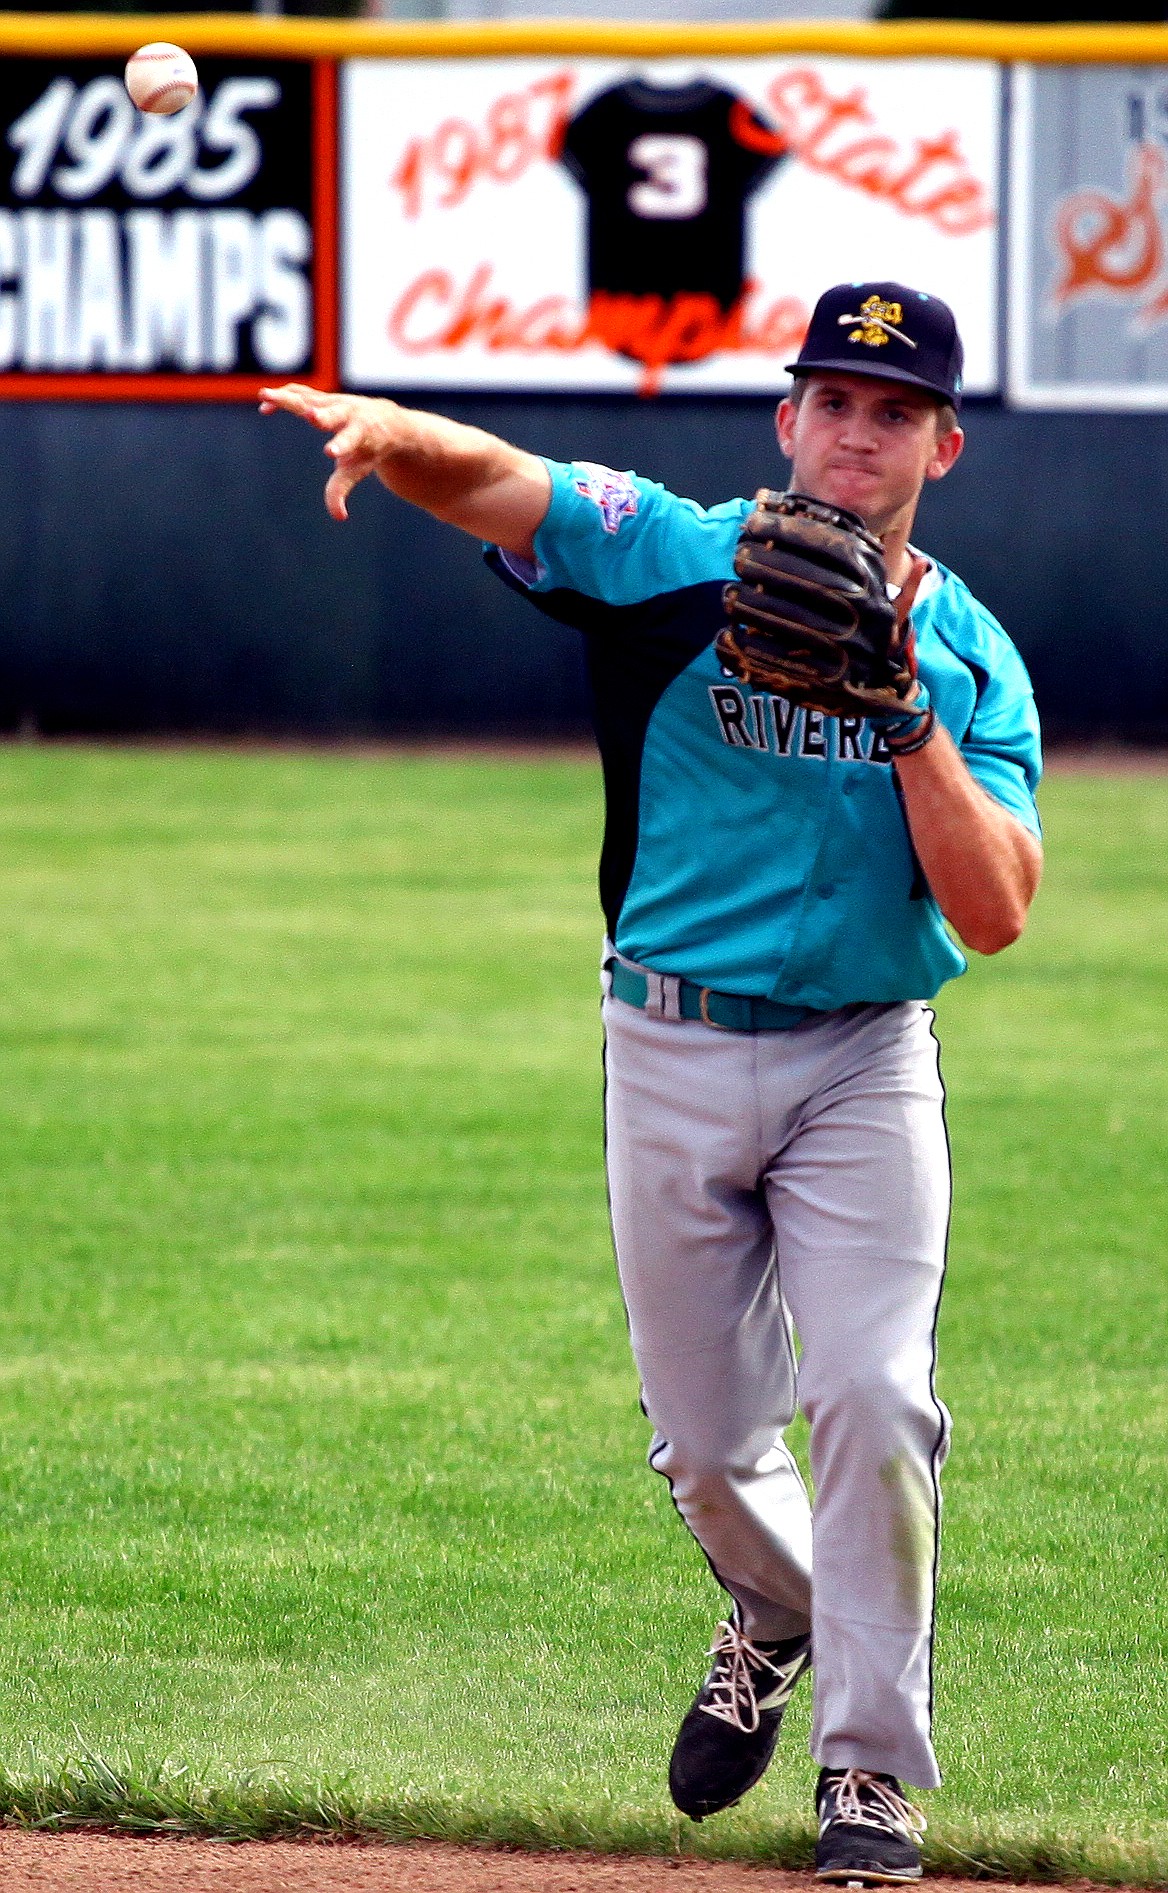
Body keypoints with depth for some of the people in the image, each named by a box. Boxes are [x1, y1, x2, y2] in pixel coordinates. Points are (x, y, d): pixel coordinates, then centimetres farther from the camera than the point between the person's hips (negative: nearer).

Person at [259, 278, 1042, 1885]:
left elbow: (994, 916, -11)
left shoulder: (972, 658, -2)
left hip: (865, 1062, -1)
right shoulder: (675, 560, -4)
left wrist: (906, 717, -21)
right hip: (675, 1052, 1)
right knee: (706, 1437, 8)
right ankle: (777, 1613, 42)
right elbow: (486, 481, -19)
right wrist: (385, 426, -42)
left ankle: (871, 1762, -3)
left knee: (874, 1397, -15)